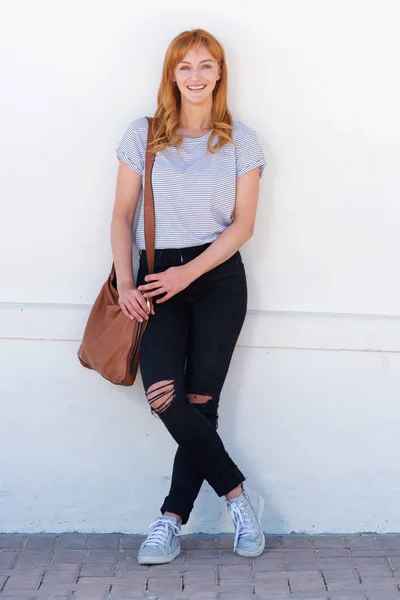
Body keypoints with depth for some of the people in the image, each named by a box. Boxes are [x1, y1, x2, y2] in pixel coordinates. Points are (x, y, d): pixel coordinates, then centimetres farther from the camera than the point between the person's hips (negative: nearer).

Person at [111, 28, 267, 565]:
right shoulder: (143, 135, 9)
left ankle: (172, 518, 5)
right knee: (164, 396, -16)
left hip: (218, 277, -1)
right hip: (156, 278, 1)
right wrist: (125, 282, -5)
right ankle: (238, 493, -2)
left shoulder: (241, 141, 6)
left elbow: (243, 223, 2)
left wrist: (189, 272, -10)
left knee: (200, 400, -5)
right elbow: (122, 215, 7)